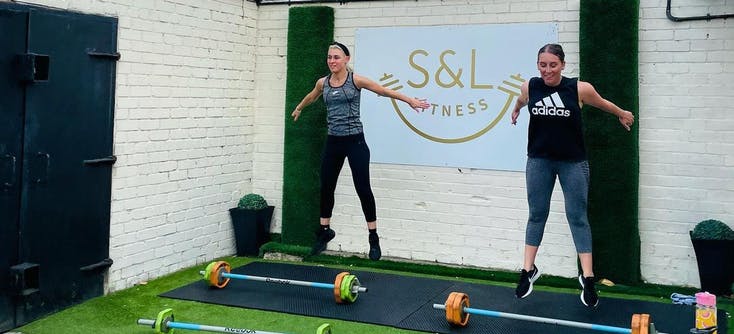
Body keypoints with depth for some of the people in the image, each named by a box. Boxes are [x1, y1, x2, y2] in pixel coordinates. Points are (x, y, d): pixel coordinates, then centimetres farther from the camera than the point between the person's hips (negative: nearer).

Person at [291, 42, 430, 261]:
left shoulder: (355, 80, -7)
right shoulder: (322, 83, 6)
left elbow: (383, 91, -1)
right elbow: (311, 97, 27)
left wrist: (410, 100, -1)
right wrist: (298, 109, 45)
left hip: (354, 141, -4)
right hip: (333, 142, 4)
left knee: (363, 189, -2)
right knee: (326, 188, 11)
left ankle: (373, 238, 9)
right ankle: (325, 231, 32)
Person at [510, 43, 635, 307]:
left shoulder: (579, 89, -14)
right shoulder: (529, 87, -7)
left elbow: (602, 103, 7)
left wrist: (623, 115, 23)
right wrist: (516, 111, 39)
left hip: (572, 162, -2)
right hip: (539, 160, 2)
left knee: (577, 217, 2)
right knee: (536, 215, 10)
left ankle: (587, 278, 5)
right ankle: (528, 270, 20)